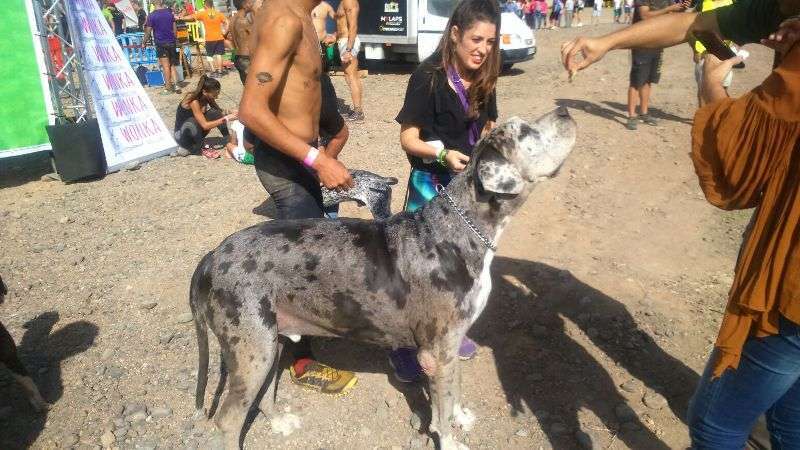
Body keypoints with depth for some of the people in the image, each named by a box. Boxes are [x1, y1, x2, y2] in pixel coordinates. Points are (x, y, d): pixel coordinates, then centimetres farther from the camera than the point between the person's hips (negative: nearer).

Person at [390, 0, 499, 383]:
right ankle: (403, 345, 14)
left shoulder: (482, 81, 3)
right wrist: (442, 155, -31)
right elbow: (408, 139, -15)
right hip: (431, 185, -6)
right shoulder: (428, 77, -15)